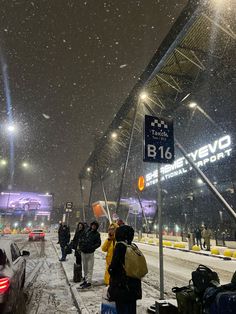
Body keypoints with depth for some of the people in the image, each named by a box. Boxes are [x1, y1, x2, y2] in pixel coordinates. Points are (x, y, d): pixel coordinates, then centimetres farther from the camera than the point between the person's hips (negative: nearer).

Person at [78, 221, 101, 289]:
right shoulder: (86, 231, 3)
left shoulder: (97, 234, -4)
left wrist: (92, 247, -16)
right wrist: (80, 245, -1)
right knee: (85, 267, 16)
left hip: (90, 253, -4)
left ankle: (88, 282, 7)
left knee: (89, 268, -1)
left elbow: (98, 243, -4)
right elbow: (81, 239, 12)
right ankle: (86, 280, 30)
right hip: (83, 252, 4)